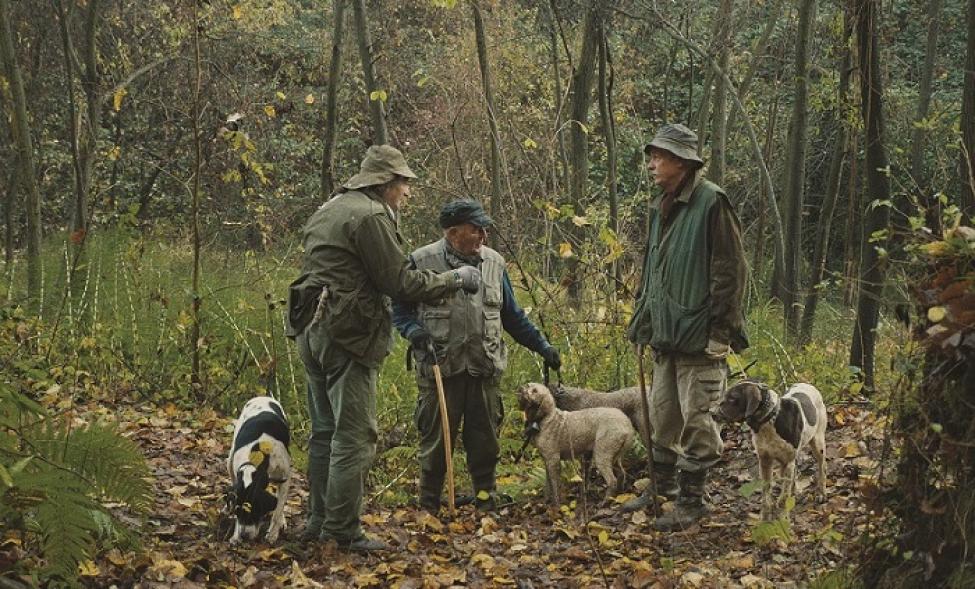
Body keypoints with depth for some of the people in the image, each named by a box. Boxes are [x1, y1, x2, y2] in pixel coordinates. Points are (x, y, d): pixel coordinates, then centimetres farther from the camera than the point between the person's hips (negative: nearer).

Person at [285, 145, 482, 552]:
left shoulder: (331, 210, 18)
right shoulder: (371, 216, -12)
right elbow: (400, 284, -13)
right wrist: (456, 279, -2)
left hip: (312, 331, 10)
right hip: (347, 336, -10)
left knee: (325, 431, 16)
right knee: (354, 437, -5)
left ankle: (319, 520, 23)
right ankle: (342, 531, -4)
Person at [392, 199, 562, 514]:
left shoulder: (493, 262, 10)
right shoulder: (422, 261, -3)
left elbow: (512, 316, 18)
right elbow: (400, 308, 4)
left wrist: (543, 347, 17)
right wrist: (414, 331, -16)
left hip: (484, 369, 4)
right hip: (439, 369, -3)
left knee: (485, 440, 8)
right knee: (436, 440, 3)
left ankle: (486, 500, 23)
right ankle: (429, 506, 16)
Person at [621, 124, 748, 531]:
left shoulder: (711, 203, -12)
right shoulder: (661, 208, 15)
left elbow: (730, 270, -15)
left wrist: (720, 329, -18)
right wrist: (642, 321, 20)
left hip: (698, 337, -9)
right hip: (665, 334, 9)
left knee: (696, 419, -3)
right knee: (663, 415, 15)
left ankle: (692, 499, 6)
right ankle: (664, 486, 28)